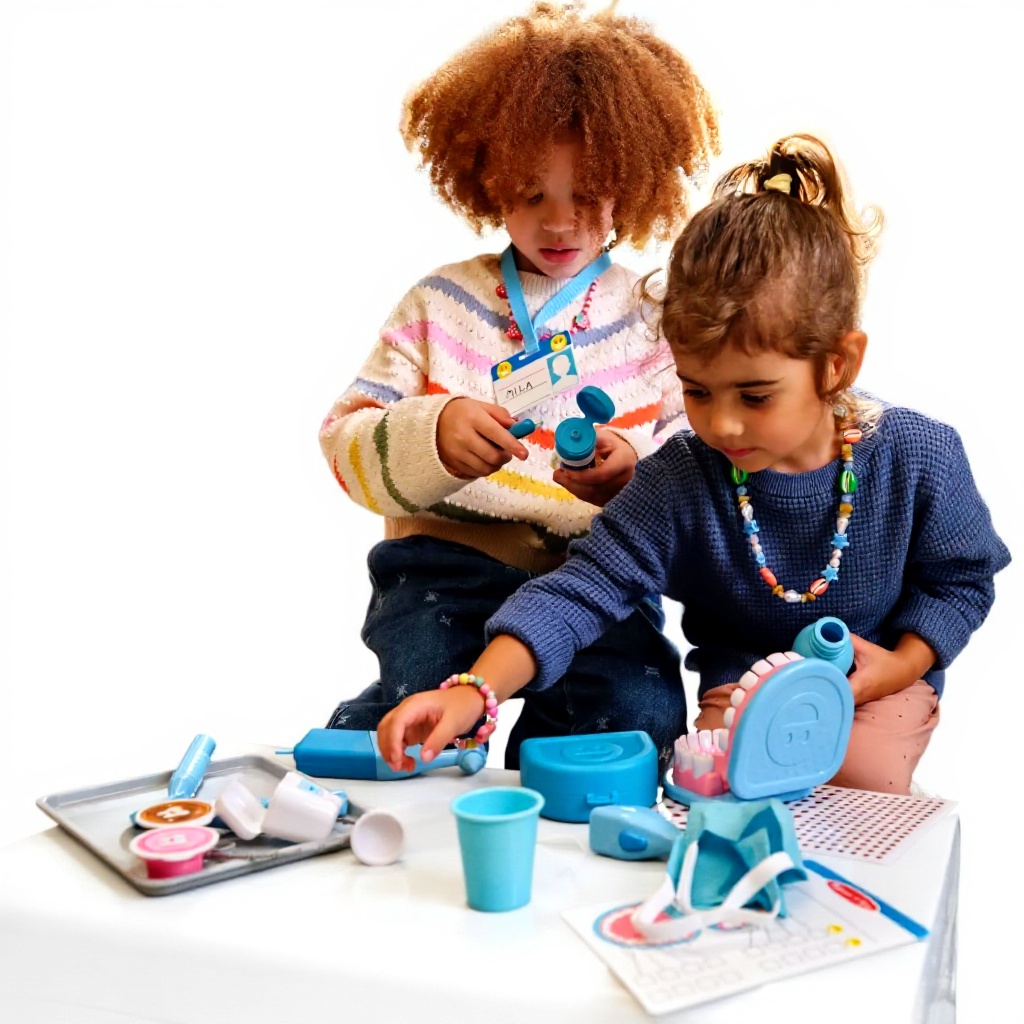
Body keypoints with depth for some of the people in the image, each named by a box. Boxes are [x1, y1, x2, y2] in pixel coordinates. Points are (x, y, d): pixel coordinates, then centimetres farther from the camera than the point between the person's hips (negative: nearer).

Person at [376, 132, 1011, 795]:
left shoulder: (918, 457, -17)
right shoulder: (680, 482, -19)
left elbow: (963, 578, 1)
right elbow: (584, 590, -25)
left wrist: (903, 664, -17)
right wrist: (475, 692, -39)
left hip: (876, 682, 1)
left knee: (863, 774, -25)